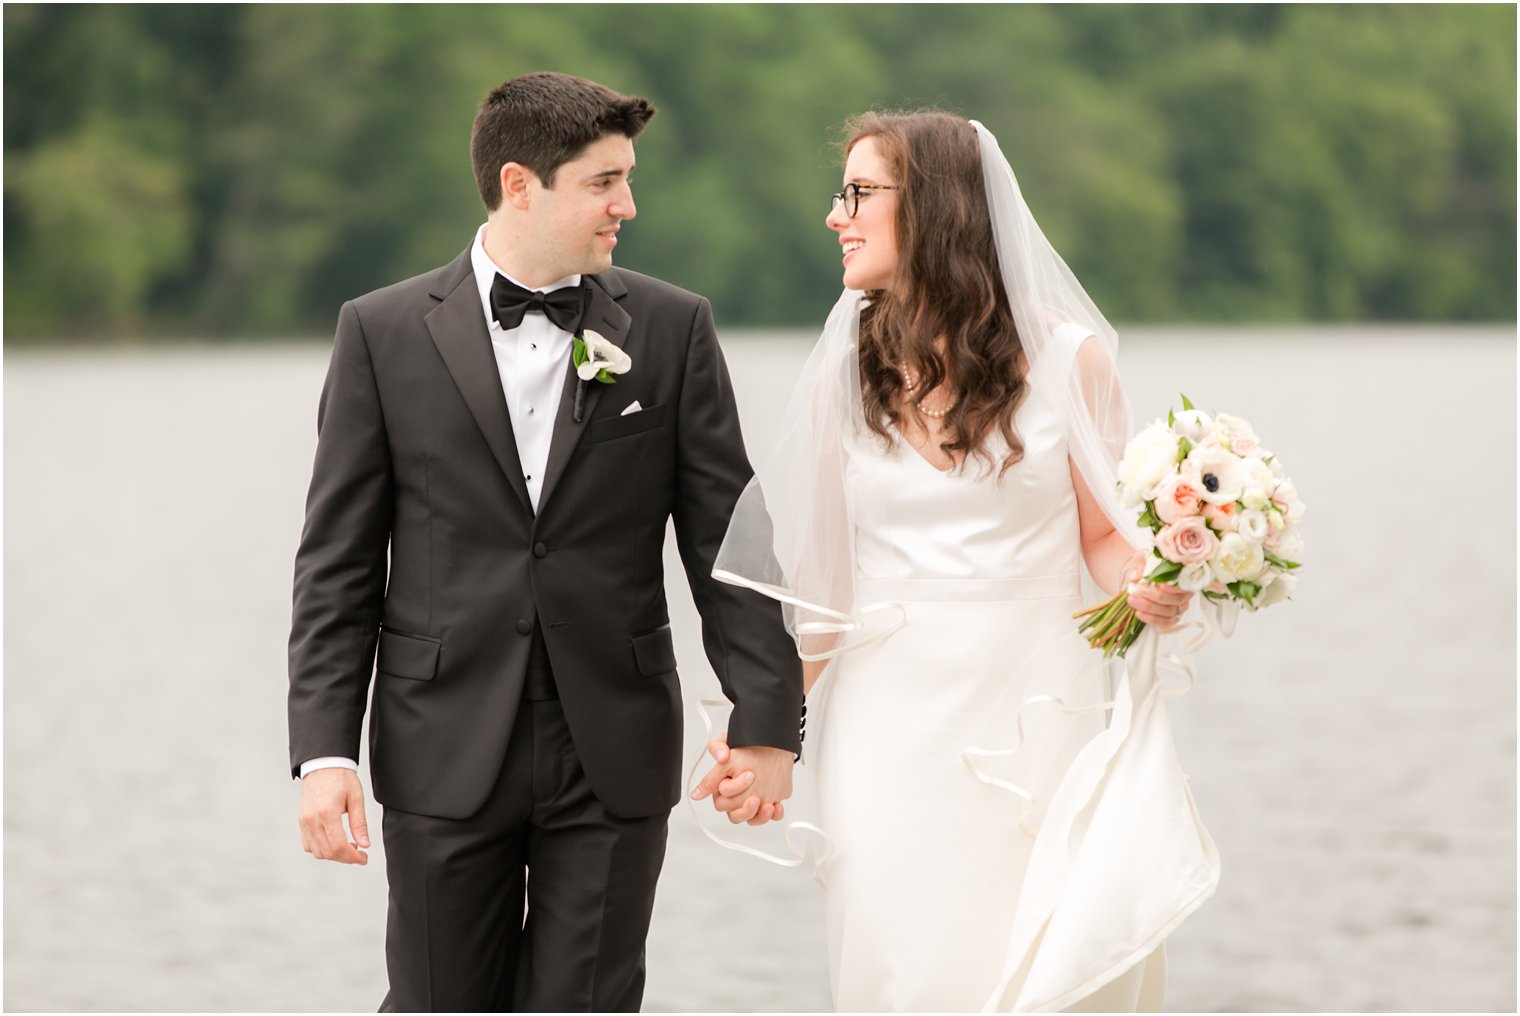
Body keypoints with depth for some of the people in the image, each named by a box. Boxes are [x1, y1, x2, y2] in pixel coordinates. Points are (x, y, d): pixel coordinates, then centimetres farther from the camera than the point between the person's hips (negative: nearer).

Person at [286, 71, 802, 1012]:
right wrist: (325, 752, -6)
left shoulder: (672, 328, 4)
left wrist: (768, 719, -1)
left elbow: (726, 540, 4)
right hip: (448, 755, -1)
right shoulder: (384, 332, 1)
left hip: (615, 758, 1)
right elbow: (339, 563, 1)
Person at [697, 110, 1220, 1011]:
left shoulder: (1065, 357, 0)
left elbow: (1105, 537, 7)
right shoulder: (844, 376, 7)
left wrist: (1151, 587, -15)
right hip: (894, 732, 2)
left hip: (1040, 725, -1)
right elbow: (826, 589, 8)